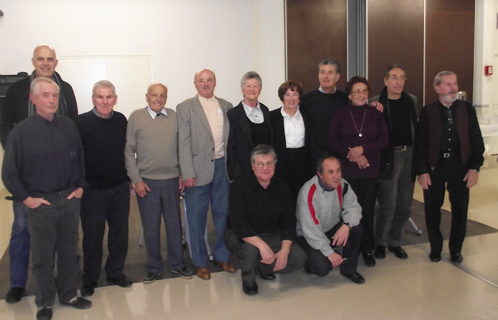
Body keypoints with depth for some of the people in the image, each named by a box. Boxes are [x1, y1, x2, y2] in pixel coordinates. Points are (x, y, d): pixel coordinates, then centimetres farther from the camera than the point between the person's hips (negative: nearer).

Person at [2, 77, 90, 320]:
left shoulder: (69, 126, 0)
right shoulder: (21, 132, -8)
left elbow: (80, 159, 11)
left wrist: (80, 187, 6)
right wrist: (25, 198, -6)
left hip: (69, 200, 3)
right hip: (40, 203, -3)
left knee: (69, 252, 14)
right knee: (42, 257, 10)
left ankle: (68, 295, 32)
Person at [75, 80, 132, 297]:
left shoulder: (121, 120, 3)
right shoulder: (81, 122, -9)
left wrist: (129, 177, 11)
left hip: (120, 189, 4)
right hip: (92, 190, -3)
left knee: (120, 232, 12)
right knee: (92, 235, 8)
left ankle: (115, 272, 30)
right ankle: (90, 279, 24)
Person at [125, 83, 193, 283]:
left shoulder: (174, 117, 3)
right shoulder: (136, 117, -1)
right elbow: (129, 151, -1)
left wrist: (183, 174, 2)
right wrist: (136, 179, -6)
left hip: (172, 180, 2)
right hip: (146, 182, -1)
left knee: (174, 223, 11)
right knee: (151, 227, 8)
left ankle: (177, 264, 27)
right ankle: (154, 268, 24)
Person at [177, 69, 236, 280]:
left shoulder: (226, 106, 10)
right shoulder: (185, 108, -1)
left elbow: (231, 138, 8)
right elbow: (183, 143, -7)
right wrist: (187, 173, -12)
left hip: (222, 166, 4)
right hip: (198, 168, -3)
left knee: (223, 213, 13)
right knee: (197, 217, 6)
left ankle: (222, 256, 29)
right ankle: (199, 262, 20)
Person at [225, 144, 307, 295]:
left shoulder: (281, 187, -3)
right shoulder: (239, 186, -18)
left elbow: (289, 221, -4)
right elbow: (238, 225, -27)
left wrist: (285, 250, -18)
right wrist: (262, 245, -36)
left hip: (271, 236, 5)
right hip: (242, 236, -4)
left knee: (299, 257, -13)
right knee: (249, 250, -38)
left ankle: (262, 267, 13)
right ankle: (248, 279, -3)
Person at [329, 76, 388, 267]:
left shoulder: (375, 115, 7)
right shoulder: (340, 115, 4)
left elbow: (384, 140, 1)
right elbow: (333, 142, -1)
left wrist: (363, 148, -13)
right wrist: (352, 155, -13)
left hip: (370, 170, 1)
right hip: (347, 170, -1)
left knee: (367, 209, 2)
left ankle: (367, 248, 17)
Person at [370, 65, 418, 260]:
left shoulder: (411, 100, 9)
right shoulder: (376, 103, -6)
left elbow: (415, 128, 11)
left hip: (408, 156, 5)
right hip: (389, 157, -5)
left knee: (405, 206, 11)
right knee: (388, 205, -4)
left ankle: (394, 242, 28)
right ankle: (380, 242, 17)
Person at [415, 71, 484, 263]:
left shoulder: (467, 109, 3)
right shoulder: (427, 111, -1)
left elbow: (477, 141, 3)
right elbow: (420, 144, -2)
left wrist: (474, 168, -5)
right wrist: (422, 171, -7)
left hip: (460, 165, 1)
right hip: (434, 166, -1)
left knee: (460, 208, 7)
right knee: (432, 208, 6)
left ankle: (456, 249, 23)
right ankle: (435, 248, 23)